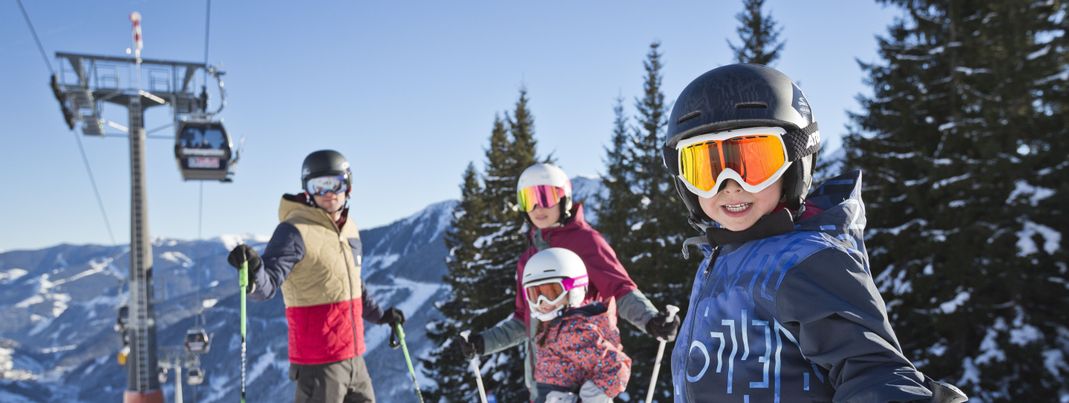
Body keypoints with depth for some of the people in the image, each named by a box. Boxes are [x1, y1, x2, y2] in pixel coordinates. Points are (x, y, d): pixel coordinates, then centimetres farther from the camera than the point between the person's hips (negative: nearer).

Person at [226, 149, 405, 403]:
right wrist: (253, 271, -45)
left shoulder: (349, 228, 9)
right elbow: (267, 284, -24)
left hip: (354, 357, 8)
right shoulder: (295, 230, -14)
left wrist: (379, 315, 33)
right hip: (319, 362, -8)